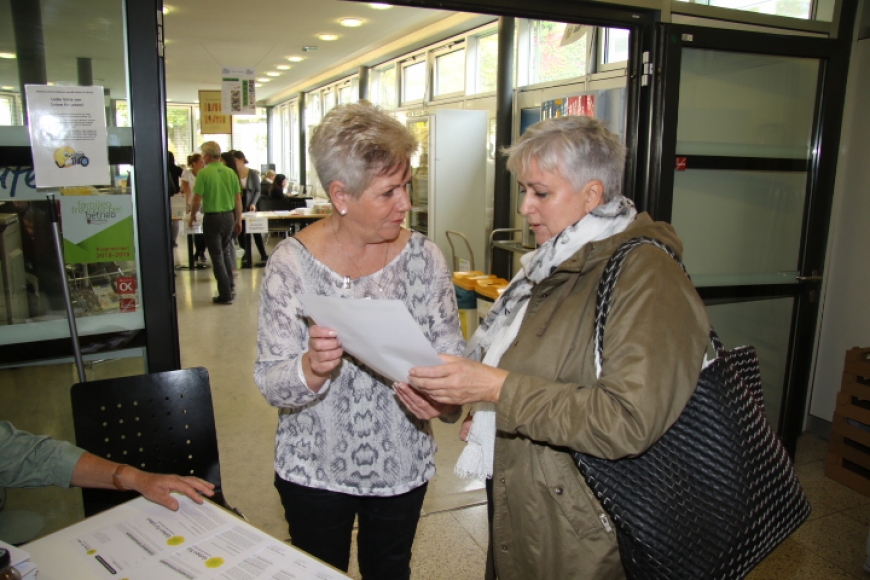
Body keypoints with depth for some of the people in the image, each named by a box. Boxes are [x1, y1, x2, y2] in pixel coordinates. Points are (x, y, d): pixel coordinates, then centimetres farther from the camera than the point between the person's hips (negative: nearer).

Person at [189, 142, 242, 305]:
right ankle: (230, 288, 24)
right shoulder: (230, 172, 1)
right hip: (229, 216, 4)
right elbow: (238, 199, 4)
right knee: (226, 252, 21)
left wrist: (192, 216, 4)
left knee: (217, 255, 4)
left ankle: (225, 294, 5)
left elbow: (197, 200, -12)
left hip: (212, 217, -4)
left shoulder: (203, 173, -12)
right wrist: (239, 219, 14)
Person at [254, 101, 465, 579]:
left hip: (402, 465, 2)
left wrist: (444, 396, -28)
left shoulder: (423, 257, -9)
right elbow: (270, 383, -15)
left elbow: (450, 353, -6)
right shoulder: (291, 263, -16)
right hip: (314, 470, -1)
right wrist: (311, 368, -36)